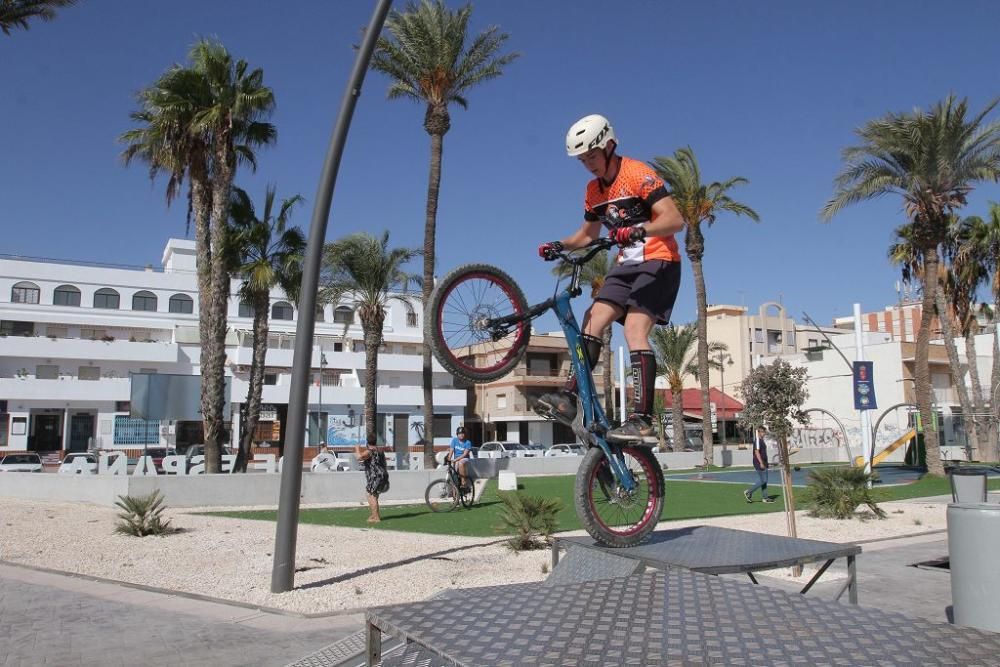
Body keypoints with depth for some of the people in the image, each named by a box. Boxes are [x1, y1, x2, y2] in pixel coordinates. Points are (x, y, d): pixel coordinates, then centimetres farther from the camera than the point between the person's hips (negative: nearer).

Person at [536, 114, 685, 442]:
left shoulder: (638, 174, -12)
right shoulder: (594, 190, 12)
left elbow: (675, 219, -20)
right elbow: (589, 233, 24)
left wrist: (638, 230, -38)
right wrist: (560, 246, 4)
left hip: (658, 262, -8)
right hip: (626, 266, 8)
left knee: (634, 331, -21)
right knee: (592, 322, -8)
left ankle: (642, 420, -25)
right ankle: (569, 397, -10)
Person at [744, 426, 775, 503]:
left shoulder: (762, 440, 15)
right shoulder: (757, 440, -15)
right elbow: (757, 452, -22)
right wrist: (761, 463, -25)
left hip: (763, 463, 10)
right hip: (759, 463, -10)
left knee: (764, 480, 10)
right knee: (763, 481, -8)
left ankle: (765, 497, 15)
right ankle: (748, 492, 0)